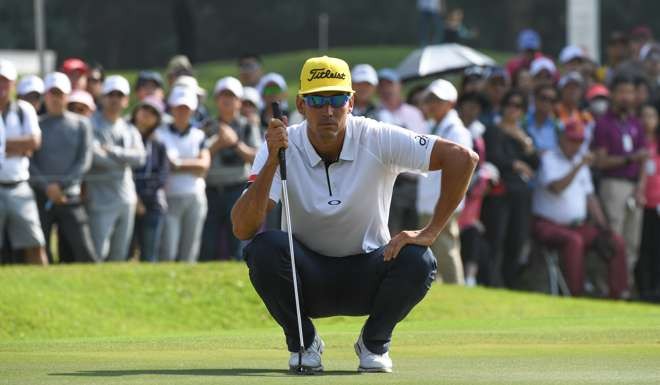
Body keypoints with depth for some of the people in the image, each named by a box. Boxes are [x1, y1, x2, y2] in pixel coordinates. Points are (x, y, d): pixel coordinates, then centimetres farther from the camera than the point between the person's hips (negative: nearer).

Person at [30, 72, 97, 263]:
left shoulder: (81, 124, 11)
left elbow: (84, 161, 3)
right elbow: (28, 163, 1)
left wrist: (62, 184, -8)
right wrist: (47, 186, -13)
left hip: (70, 197, 0)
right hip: (40, 197, 0)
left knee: (85, 251, -8)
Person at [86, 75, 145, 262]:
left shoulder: (130, 130, 15)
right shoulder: (91, 125, -3)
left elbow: (139, 157, -2)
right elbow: (94, 155, -18)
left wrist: (112, 151, -11)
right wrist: (124, 158, -5)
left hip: (126, 202, 6)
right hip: (101, 202, -6)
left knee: (119, 256, 9)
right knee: (97, 255, -12)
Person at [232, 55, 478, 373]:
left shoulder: (377, 139, -17)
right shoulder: (282, 147, -16)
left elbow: (462, 157, -20)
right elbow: (242, 228, -27)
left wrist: (430, 233, -24)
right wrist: (272, 161, -38)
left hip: (367, 274, 0)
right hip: (308, 275, 0)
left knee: (418, 261, -31)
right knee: (263, 248, -31)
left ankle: (374, 343, 0)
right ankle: (303, 343, -4)